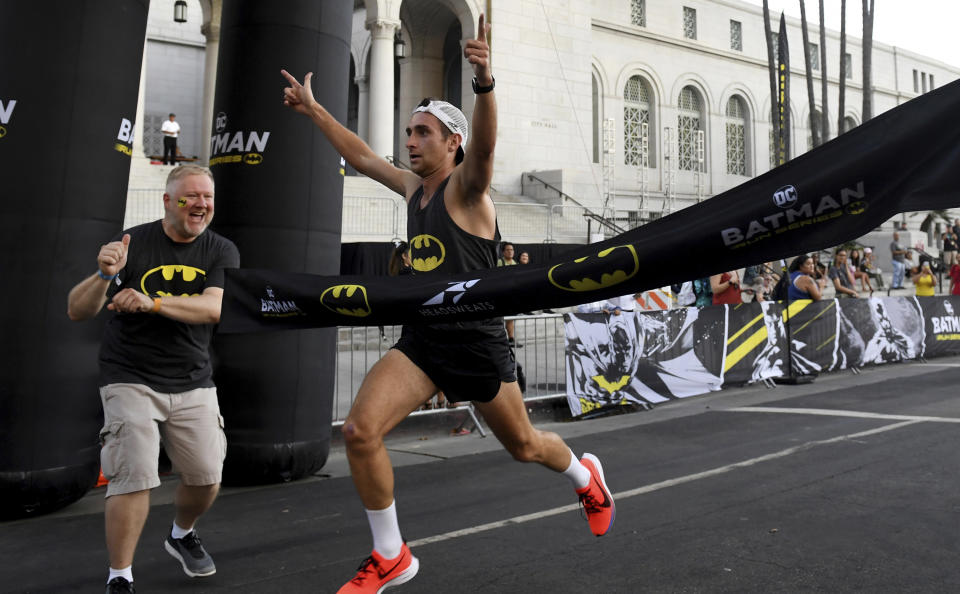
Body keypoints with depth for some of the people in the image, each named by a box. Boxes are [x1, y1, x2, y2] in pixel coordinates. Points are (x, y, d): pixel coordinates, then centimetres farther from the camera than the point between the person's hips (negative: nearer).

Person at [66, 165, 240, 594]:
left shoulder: (221, 252, 0)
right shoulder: (132, 243, -6)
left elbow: (214, 309, -18)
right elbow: (76, 312, -8)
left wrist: (151, 302, -31)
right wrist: (104, 275, -27)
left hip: (194, 384, 3)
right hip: (131, 380, -2)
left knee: (207, 477, 3)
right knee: (134, 476, -13)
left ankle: (181, 536, 36)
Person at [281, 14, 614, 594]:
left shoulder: (466, 187, -10)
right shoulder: (414, 187, 9)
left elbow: (485, 143, -32)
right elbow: (362, 156, 22)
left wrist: (485, 83, -49)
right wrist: (314, 109, 25)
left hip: (477, 343, -5)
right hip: (421, 339, 6)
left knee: (523, 444, 13)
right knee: (360, 429, -14)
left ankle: (587, 475, 49)